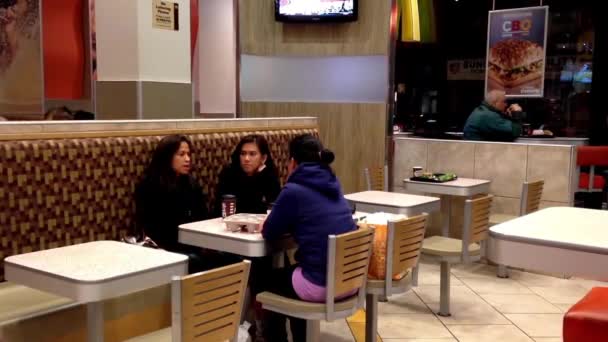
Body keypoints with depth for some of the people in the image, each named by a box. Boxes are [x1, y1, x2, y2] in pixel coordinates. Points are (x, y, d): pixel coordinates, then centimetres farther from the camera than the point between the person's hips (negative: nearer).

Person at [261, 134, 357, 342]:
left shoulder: (294, 190, -12)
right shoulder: (332, 185, 10)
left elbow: (269, 233, -2)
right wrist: (285, 222, 20)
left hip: (321, 285, -7)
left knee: (268, 280, 21)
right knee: (288, 272, 33)